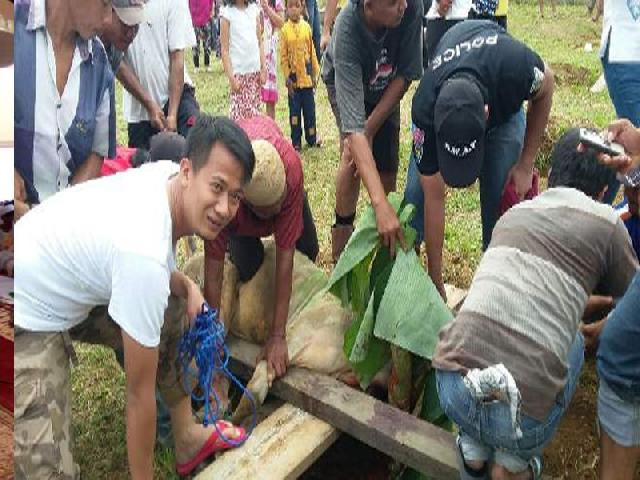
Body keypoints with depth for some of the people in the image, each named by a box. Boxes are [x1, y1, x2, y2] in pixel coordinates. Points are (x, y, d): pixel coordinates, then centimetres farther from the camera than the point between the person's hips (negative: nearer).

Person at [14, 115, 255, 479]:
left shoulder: (167, 173, -12)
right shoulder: (146, 255, -36)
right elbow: (140, 395, -23)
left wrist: (185, 285, -9)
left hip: (67, 284, 9)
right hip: (26, 322, -9)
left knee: (174, 313, 10)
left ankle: (186, 436, 24)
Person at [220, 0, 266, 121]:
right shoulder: (227, 12, -5)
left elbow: (260, 43, 13)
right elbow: (225, 49, -6)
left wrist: (263, 68, 5)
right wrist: (231, 77, -11)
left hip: (255, 70, 5)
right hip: (238, 71, -4)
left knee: (254, 114, 6)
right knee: (239, 114, -6)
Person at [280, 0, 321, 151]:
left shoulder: (306, 27, 0)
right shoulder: (285, 29, -5)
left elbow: (312, 51, 6)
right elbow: (283, 56, -3)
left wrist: (315, 73, 5)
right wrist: (287, 77, -6)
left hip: (307, 76, 2)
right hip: (293, 77, -2)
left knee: (310, 109, 10)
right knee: (294, 110, 6)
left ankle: (312, 139, 23)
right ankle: (296, 142, 14)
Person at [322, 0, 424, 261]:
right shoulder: (346, 31, -43)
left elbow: (405, 74, -22)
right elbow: (353, 125, -50)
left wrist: (370, 129, -28)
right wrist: (379, 203, -58)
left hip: (386, 87, 3)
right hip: (345, 83, -3)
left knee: (387, 168, -1)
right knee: (353, 154, -24)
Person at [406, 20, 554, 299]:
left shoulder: (515, 67, -44)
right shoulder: (424, 109, -39)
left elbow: (546, 86, -16)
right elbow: (434, 197, -30)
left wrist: (525, 165, -17)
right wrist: (435, 282, -23)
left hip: (504, 104, 0)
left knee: (500, 195, -15)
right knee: (418, 190, -15)